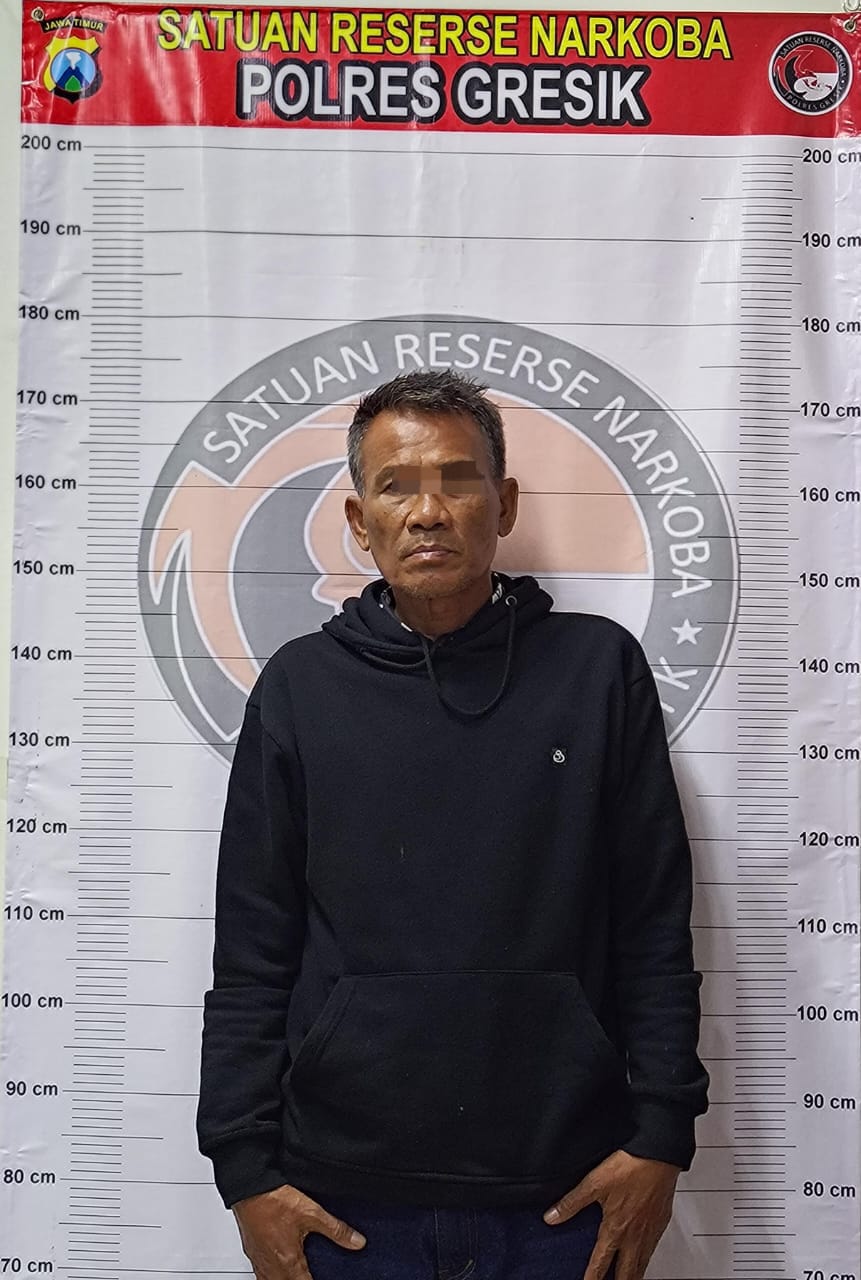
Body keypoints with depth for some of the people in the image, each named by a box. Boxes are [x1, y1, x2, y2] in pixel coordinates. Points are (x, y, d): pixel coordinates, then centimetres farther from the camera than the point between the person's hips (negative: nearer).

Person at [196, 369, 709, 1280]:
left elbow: (655, 932, 0)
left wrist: (660, 1137, -3)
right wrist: (246, 1167, -2)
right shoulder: (300, 686, 0)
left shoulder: (599, 668, -1)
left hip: (565, 1191, 0)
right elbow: (252, 954, 1)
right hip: (346, 1194, 1)